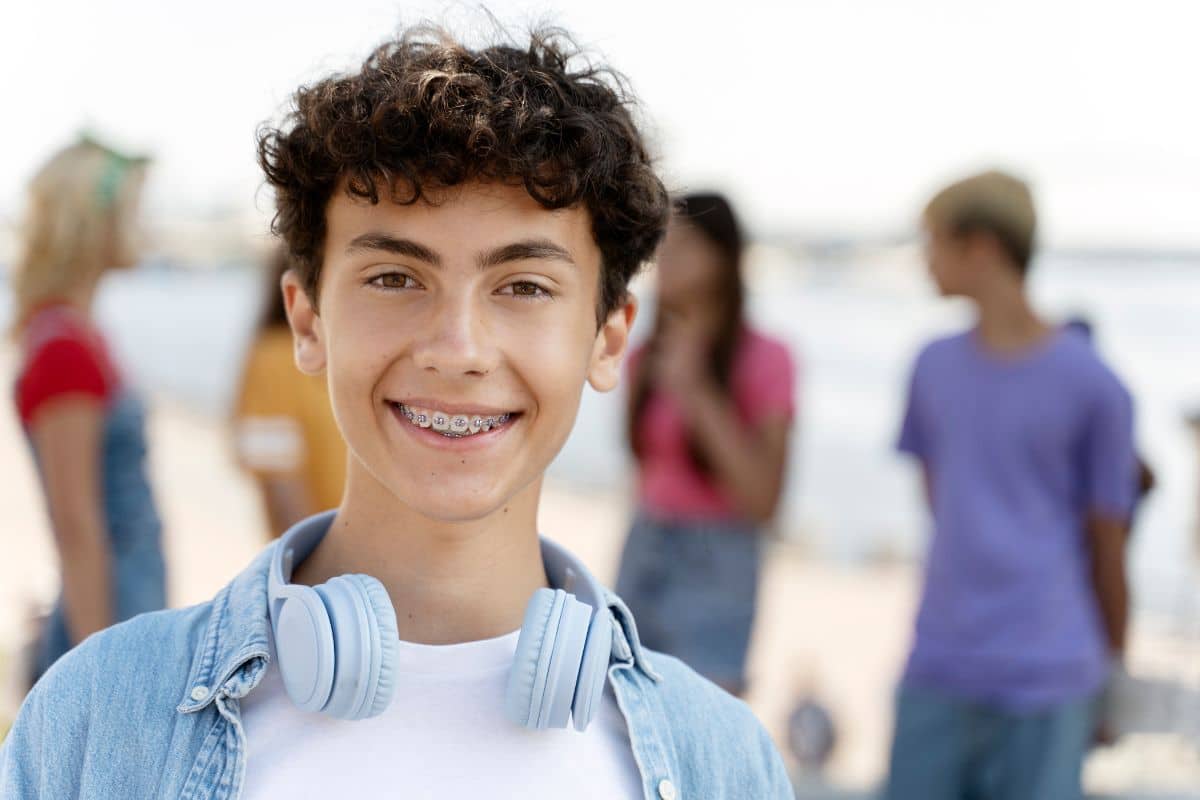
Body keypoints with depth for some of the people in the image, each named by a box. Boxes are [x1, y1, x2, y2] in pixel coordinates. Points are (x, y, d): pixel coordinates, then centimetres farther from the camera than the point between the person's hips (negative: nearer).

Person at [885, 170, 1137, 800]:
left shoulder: (1092, 386, -6)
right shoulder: (936, 367, 8)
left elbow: (1106, 541, 1)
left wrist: (1112, 668, 8)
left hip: (1045, 678, -4)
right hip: (939, 670, 4)